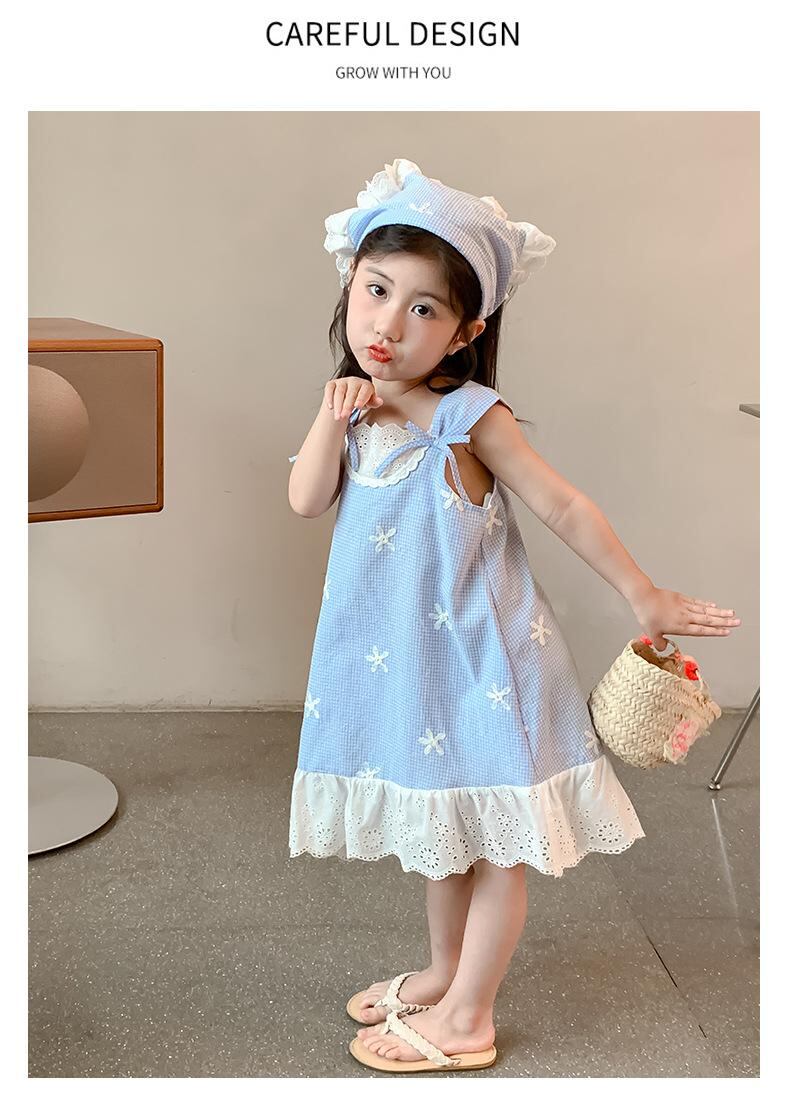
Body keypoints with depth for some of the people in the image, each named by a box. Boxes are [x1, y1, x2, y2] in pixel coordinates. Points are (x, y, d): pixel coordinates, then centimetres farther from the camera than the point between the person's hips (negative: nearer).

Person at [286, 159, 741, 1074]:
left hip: (479, 657, -6)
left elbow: (564, 507, -13)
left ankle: (466, 1020, 23)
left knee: (496, 837, 7)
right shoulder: (352, 415, 2)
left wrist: (644, 595, -9)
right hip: (403, 659, 7)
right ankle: (443, 971, 42)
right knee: (440, 831, 22)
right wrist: (332, 415, -16)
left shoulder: (469, 419, -17)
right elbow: (305, 501, -5)